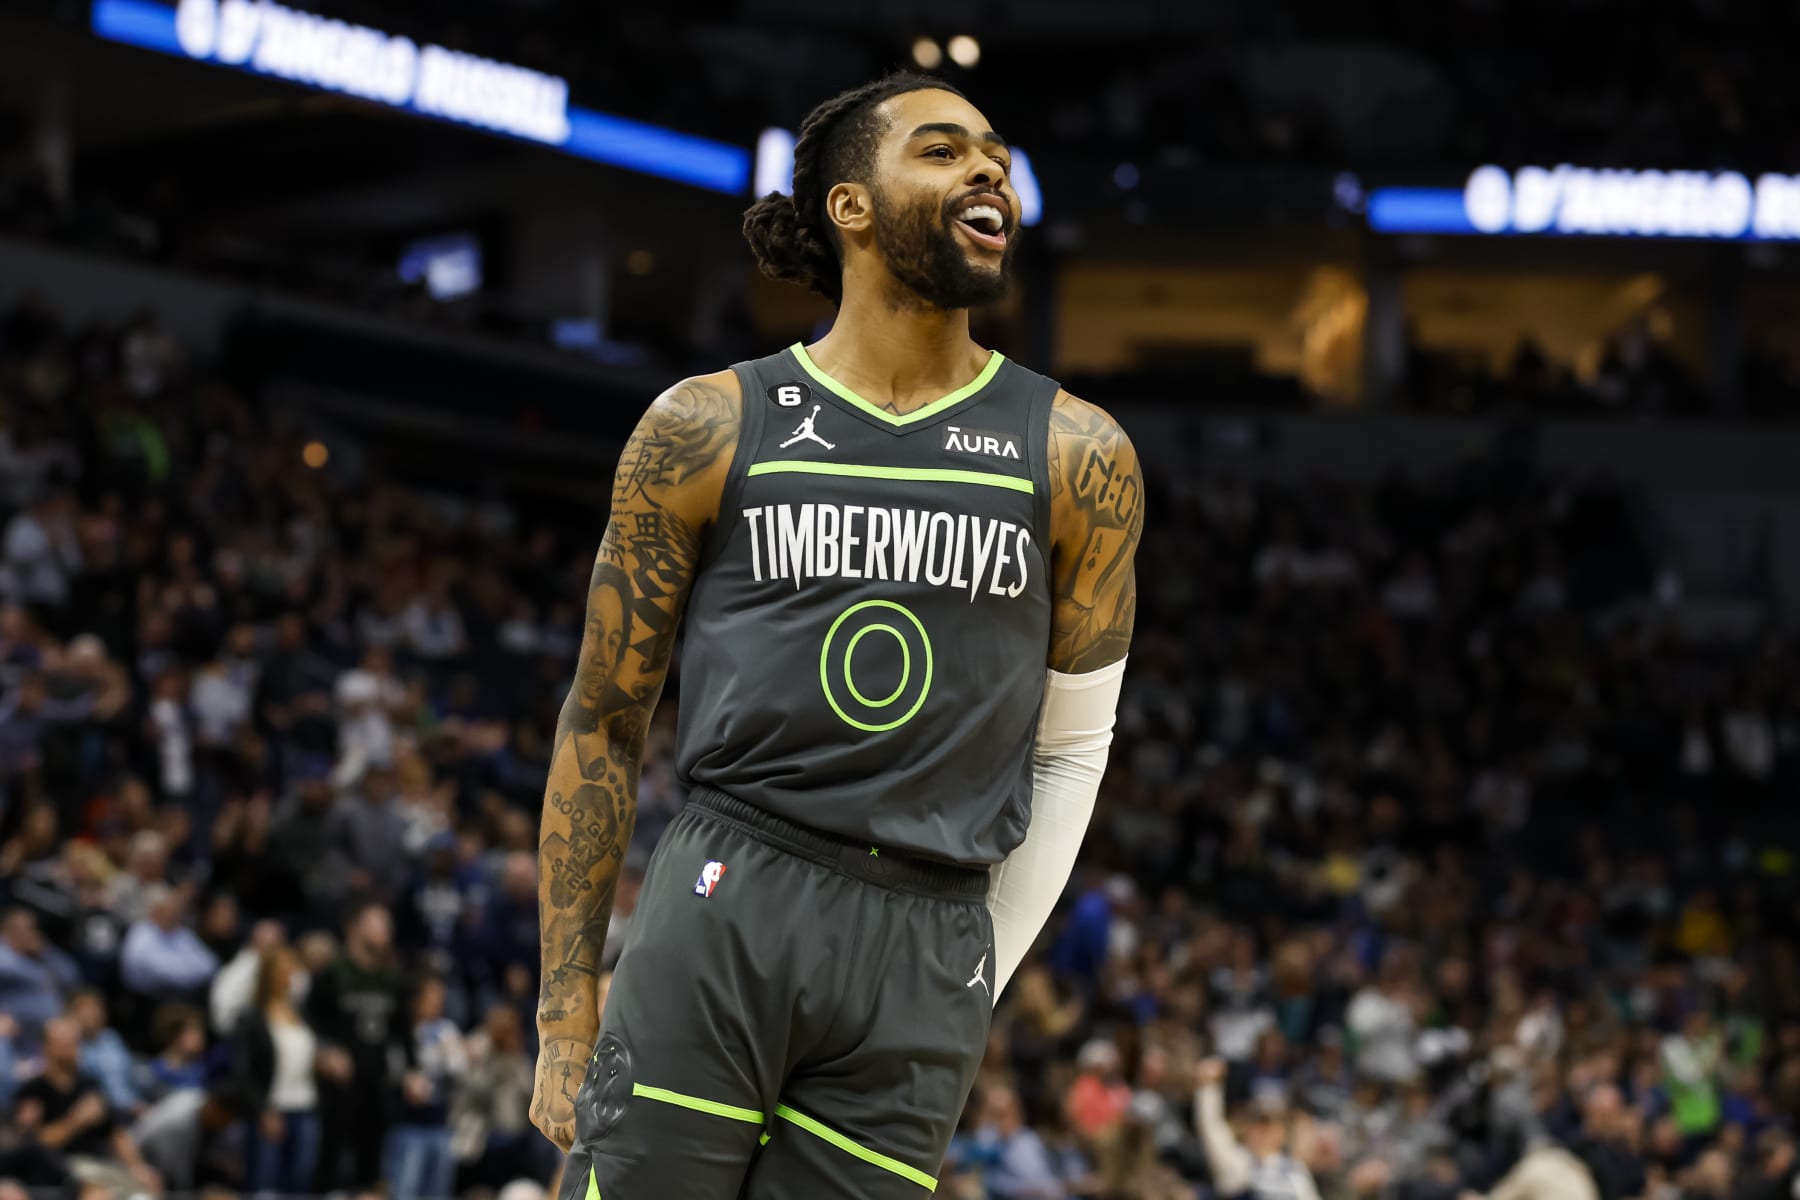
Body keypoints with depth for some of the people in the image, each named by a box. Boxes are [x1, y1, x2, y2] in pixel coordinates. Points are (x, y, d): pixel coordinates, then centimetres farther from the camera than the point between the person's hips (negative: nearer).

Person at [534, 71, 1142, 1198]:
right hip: (722, 908, -1)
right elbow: (604, 722, 8)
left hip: (926, 946, 1)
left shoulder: (1077, 458, 6)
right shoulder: (707, 429, 4)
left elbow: (1072, 746, 15)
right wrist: (567, 1012, 3)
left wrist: (982, 982, 10)